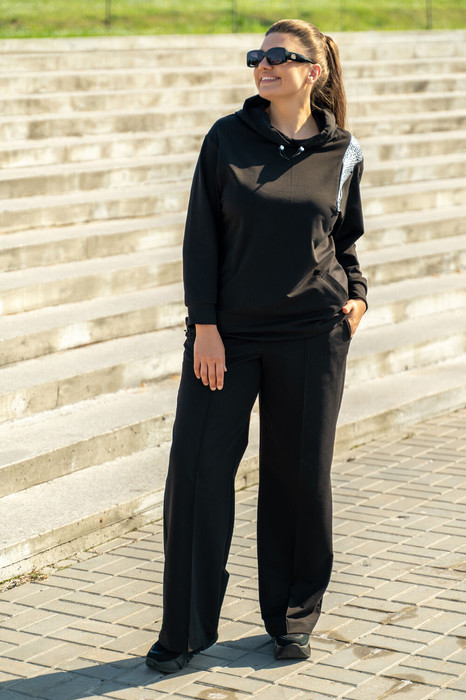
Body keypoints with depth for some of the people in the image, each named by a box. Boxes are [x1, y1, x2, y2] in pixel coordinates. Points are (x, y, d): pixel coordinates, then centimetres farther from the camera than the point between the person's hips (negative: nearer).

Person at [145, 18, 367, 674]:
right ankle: (186, 628, 9)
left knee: (300, 474, 6)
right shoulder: (228, 139, 1)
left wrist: (356, 294, 1)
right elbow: (203, 235, -1)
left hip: (312, 333, 1)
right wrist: (205, 324, -8)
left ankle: (293, 617, 24)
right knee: (198, 470, -2)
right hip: (227, 330, 0)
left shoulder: (343, 153, 4)